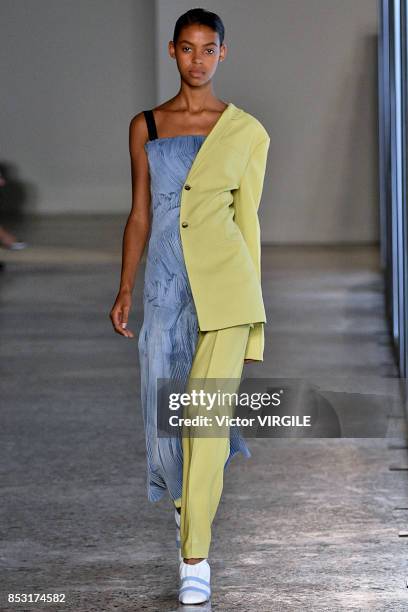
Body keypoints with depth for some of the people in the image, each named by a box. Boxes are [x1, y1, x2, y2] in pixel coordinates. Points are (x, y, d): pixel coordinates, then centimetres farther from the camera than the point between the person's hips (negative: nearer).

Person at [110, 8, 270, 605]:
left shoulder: (247, 131, 2)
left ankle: (195, 555, -8)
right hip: (165, 280, 3)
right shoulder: (145, 126, 8)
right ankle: (188, 497, 43)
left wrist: (250, 309, 7)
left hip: (224, 279, -3)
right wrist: (125, 290, 7)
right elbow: (139, 214, 12)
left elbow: (247, 219, 6)